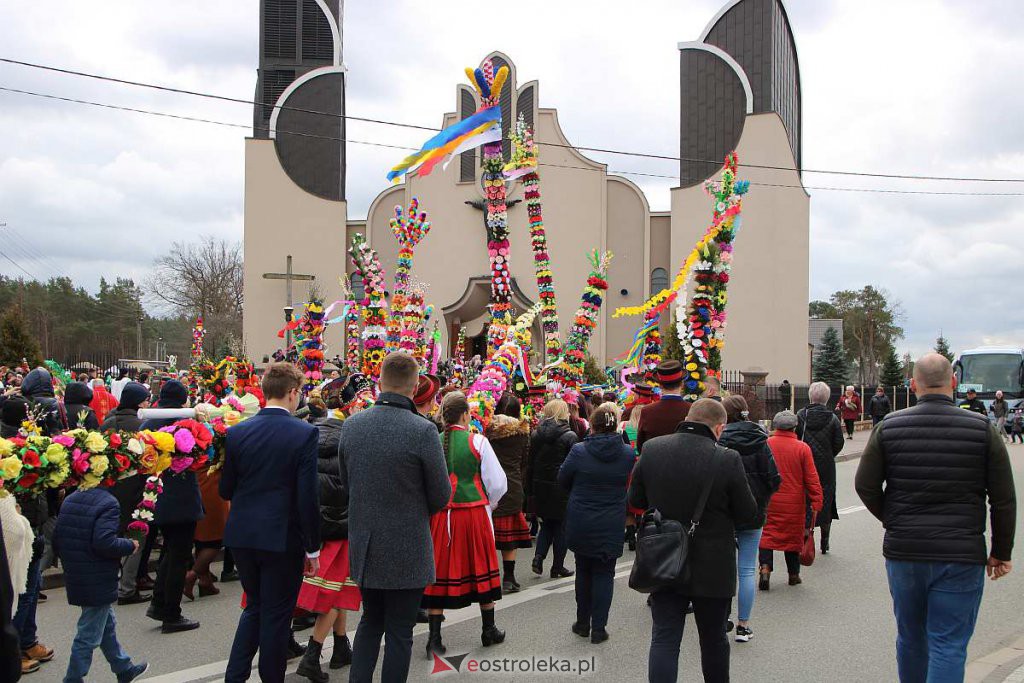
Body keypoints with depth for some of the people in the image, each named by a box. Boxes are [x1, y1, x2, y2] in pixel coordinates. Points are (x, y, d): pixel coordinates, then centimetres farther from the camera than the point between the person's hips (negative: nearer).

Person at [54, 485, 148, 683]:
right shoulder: (108, 503, -20)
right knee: (89, 635, 3)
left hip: (75, 577, 9)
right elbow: (104, 542, -28)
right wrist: (130, 546, -12)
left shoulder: (69, 500, 4)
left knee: (107, 626, 22)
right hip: (98, 582, -9)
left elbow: (59, 538, 8)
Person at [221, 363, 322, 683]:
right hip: (283, 537, -4)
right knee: (276, 614, 9)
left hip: (242, 535, 4)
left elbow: (225, 490, 5)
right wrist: (313, 548, -6)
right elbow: (308, 497, -14)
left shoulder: (237, 432, -1)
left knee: (255, 606, 22)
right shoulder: (305, 433, -13)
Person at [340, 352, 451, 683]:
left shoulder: (351, 425, -3)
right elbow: (441, 497, -10)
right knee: (399, 631, 8)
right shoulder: (423, 431, -19)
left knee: (370, 621, 23)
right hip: (406, 551, -5)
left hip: (363, 547, 5)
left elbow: (346, 482, 9)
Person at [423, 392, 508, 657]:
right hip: (475, 513, -1)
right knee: (481, 567, 12)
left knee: (439, 570, 7)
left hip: (439, 515, 2)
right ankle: (489, 630, 25)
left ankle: (434, 637, 6)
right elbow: (498, 483, -4)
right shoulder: (477, 442, -7)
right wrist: (488, 504, 15)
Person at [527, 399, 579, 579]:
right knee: (561, 527, 8)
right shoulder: (569, 436, -11)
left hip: (540, 488, 4)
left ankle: (538, 556, 1)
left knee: (546, 524, 19)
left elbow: (530, 464, 5)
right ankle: (558, 567, 13)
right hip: (562, 489, -4)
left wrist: (530, 489, 10)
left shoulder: (536, 434, 2)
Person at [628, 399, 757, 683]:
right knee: (713, 640, 17)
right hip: (712, 570, -2)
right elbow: (747, 514, -10)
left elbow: (635, 500, 4)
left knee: (664, 638, 6)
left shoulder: (651, 449, -8)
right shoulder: (727, 459, -19)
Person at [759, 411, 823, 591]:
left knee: (767, 533, 8)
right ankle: (794, 574, 22)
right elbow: (812, 479, -5)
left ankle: (765, 568, -9)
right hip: (793, 503, 0)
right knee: (793, 535, 13)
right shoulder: (802, 448, -7)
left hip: (768, 502, 0)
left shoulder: (765, 444, -5)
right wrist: (816, 503, 0)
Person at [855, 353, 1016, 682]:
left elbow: (865, 485, -1)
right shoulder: (982, 428, -6)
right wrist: (1001, 552, 8)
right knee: (949, 645, 1)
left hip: (903, 552, 2)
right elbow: (1004, 499, -2)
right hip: (962, 556, -2)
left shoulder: (889, 427, -3)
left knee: (910, 637, 19)